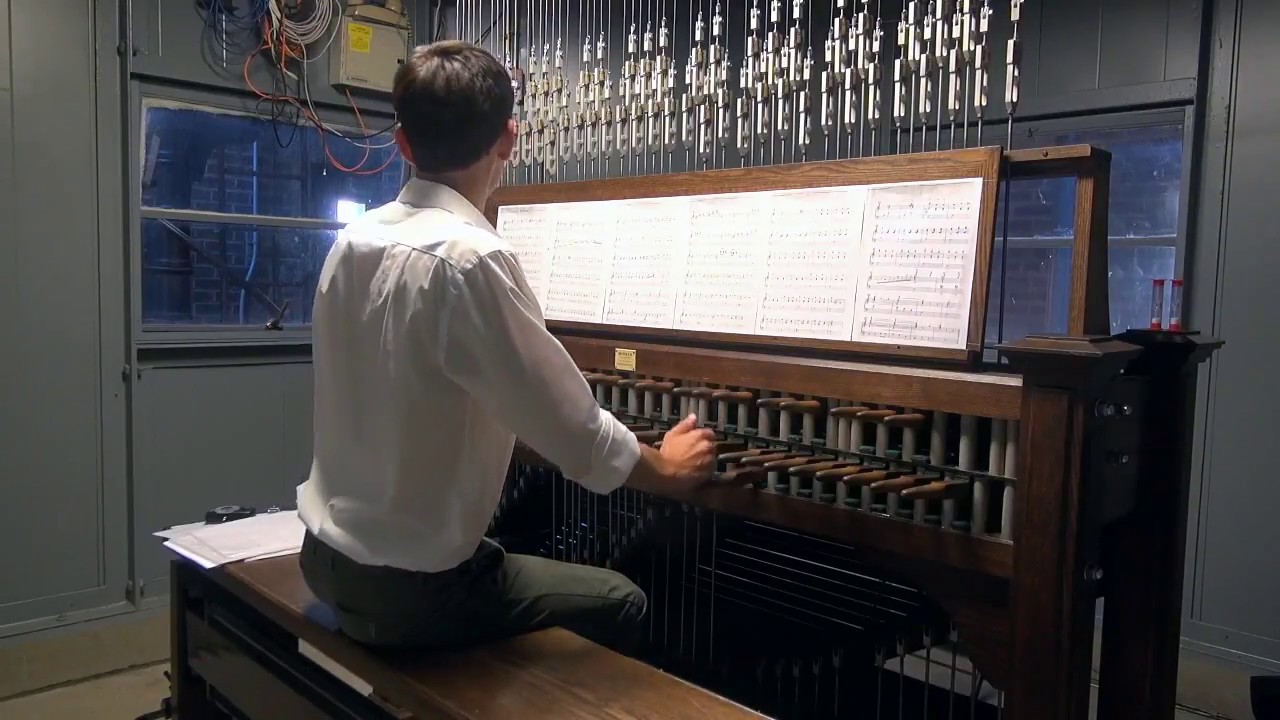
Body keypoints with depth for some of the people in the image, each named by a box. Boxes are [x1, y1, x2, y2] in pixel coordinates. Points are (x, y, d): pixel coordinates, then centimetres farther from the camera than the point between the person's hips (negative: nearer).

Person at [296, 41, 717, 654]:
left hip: (330, 556, 8)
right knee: (621, 604, 13)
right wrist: (666, 469, 1)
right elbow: (573, 428, -19)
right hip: (411, 586, -8)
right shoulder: (469, 259, -25)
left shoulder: (354, 241, 0)